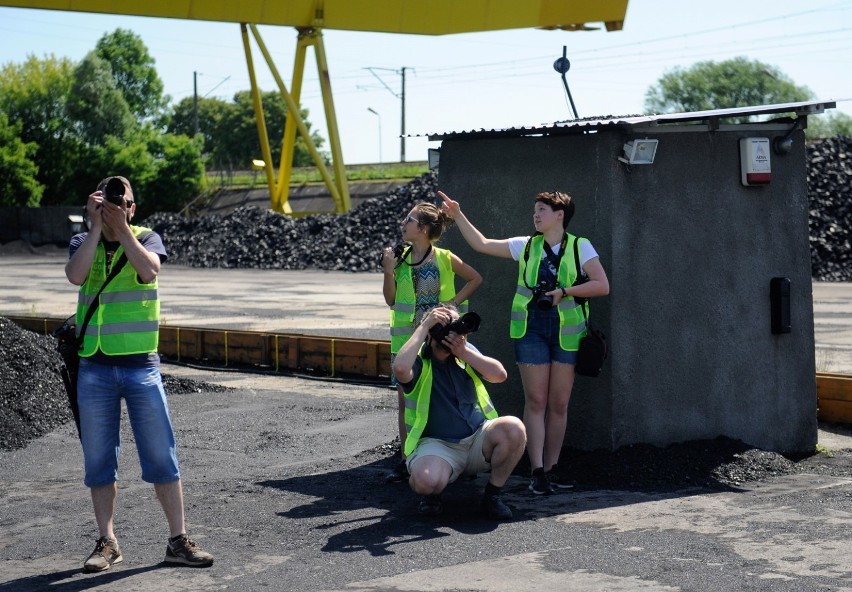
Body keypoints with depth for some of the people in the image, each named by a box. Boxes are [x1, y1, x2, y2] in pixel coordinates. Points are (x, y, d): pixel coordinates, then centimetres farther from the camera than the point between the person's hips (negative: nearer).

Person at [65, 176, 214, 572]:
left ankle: (178, 542, 7)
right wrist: (96, 226, -13)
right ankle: (107, 543, 18)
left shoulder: (147, 238, 4)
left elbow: (148, 271, -18)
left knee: (162, 456, 0)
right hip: (94, 368, 1)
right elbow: (75, 275, -15)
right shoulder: (82, 242, 6)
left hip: (141, 365, -1)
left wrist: (122, 226, -15)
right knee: (99, 460, 7)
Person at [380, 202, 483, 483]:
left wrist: (455, 302, -3)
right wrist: (389, 271, -7)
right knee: (405, 399, 3)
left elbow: (476, 279, 8)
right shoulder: (401, 258, 4)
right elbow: (391, 300, 6)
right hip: (406, 339, 3)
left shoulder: (445, 259, -4)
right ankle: (406, 460, 9)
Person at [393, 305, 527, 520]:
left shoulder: (467, 351, 11)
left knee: (514, 428, -27)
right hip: (437, 444, -4)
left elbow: (500, 374, -2)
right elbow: (400, 368, -31)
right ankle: (430, 494, 5)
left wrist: (463, 352, -13)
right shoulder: (419, 361, -5)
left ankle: (492, 494, -5)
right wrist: (424, 326, -20)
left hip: (478, 437, 5)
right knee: (426, 480, -37)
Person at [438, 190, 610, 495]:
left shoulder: (580, 247, 1)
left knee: (559, 404, 4)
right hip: (531, 329, 1)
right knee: (536, 401, -3)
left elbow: (602, 286, -4)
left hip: (567, 332, -1)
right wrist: (458, 216, 7)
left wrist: (565, 291, -12)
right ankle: (537, 471, -2)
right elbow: (482, 244, 11)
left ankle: (551, 467, 14)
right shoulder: (526, 246, 7)